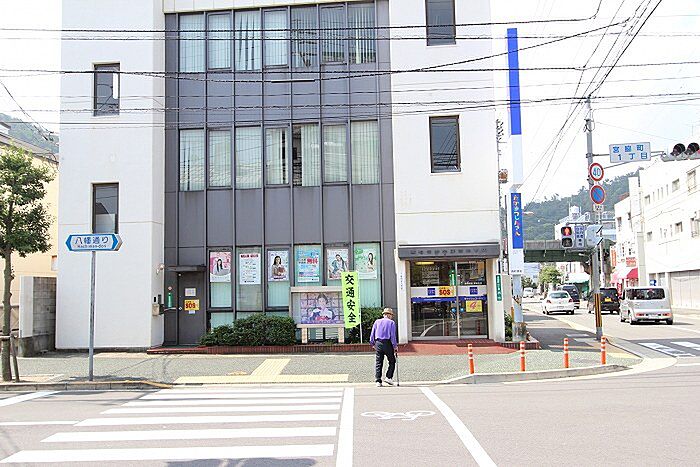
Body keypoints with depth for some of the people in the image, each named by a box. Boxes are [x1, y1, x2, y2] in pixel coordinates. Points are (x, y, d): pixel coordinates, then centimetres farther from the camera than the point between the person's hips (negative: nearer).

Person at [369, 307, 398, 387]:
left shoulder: (377, 322, 12)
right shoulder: (391, 322, 2)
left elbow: (372, 334, 10)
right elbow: (393, 335, -5)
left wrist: (372, 344, 18)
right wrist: (395, 346, 0)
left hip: (378, 343, 4)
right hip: (387, 343, -3)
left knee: (378, 363, 5)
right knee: (392, 361, 11)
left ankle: (378, 381, 2)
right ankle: (388, 377, 0)